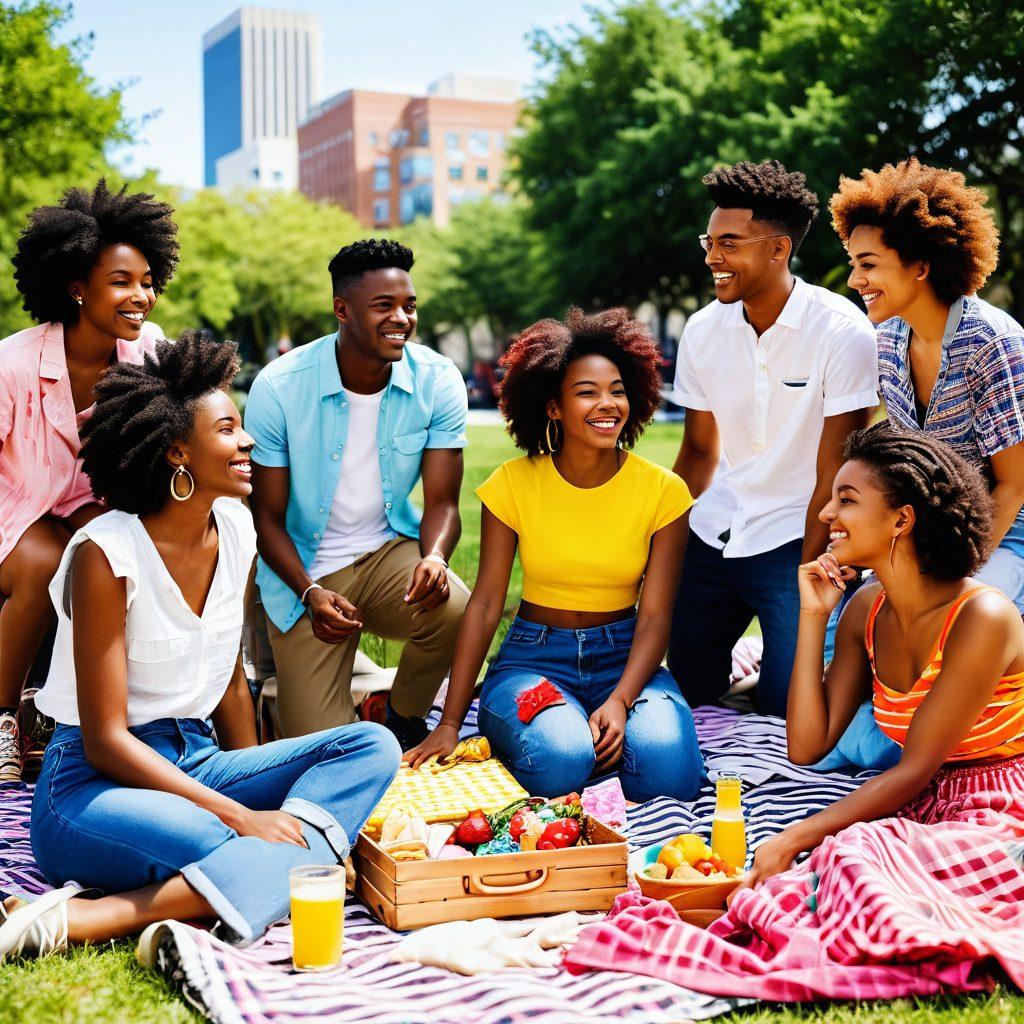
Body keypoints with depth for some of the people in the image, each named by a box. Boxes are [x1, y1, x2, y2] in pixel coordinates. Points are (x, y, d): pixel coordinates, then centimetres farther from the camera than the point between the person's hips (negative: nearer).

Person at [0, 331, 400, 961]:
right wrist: (241, 815, -22)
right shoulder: (107, 553, -15)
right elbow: (105, 740, -16)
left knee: (371, 746, -16)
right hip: (95, 784, -9)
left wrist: (263, 799, 8)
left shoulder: (235, 530, 5)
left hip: (198, 761, 9)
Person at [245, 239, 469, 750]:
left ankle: (404, 723, -1)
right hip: (303, 570, -2)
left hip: (389, 552, 2)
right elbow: (267, 516, -9)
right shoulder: (279, 387, -16)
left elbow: (442, 502, -9)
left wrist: (435, 557, -32)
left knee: (452, 607, -33)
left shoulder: (438, 382, -11)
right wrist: (311, 593, -26)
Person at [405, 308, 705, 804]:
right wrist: (449, 724, -9)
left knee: (668, 769, -29)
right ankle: (544, 726, 2)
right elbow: (485, 603, -4)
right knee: (559, 762, -33)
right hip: (535, 656, -1)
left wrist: (620, 701, -26)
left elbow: (655, 616, -7)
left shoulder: (662, 491, -5)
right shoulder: (514, 483, -6)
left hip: (624, 656, 1)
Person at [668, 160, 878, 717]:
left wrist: (807, 578, -14)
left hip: (795, 539, -5)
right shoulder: (702, 330, 1)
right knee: (687, 686, 6)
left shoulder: (842, 332, -15)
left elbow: (834, 478, -13)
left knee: (788, 706, -11)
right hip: (711, 537, 5)